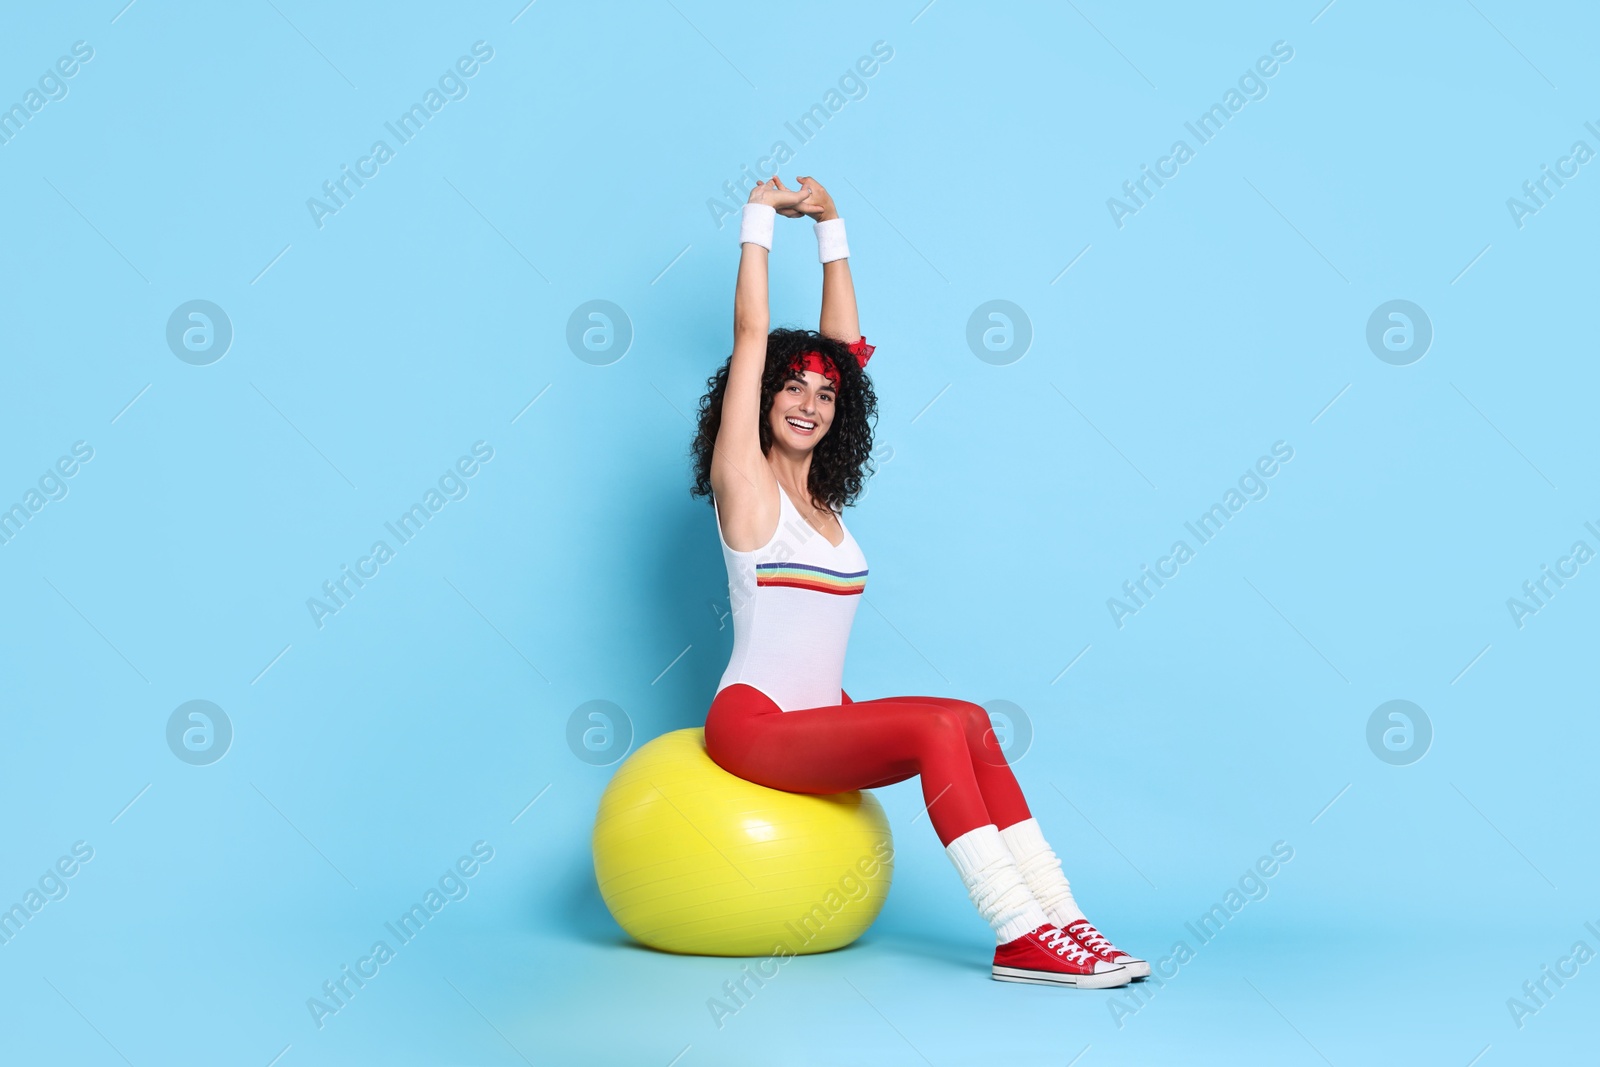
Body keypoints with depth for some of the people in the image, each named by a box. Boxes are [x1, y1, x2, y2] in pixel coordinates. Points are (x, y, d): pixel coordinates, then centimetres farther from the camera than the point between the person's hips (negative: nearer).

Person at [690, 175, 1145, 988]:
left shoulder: (821, 492, 13)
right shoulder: (744, 481, -4)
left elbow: (844, 342, 14)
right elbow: (751, 334, -9)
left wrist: (831, 229, 15)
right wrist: (759, 218, -3)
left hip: (817, 722, 7)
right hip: (755, 724, -7)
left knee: (968, 723, -15)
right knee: (938, 729, -25)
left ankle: (1053, 921, -19)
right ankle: (1020, 937, -27)